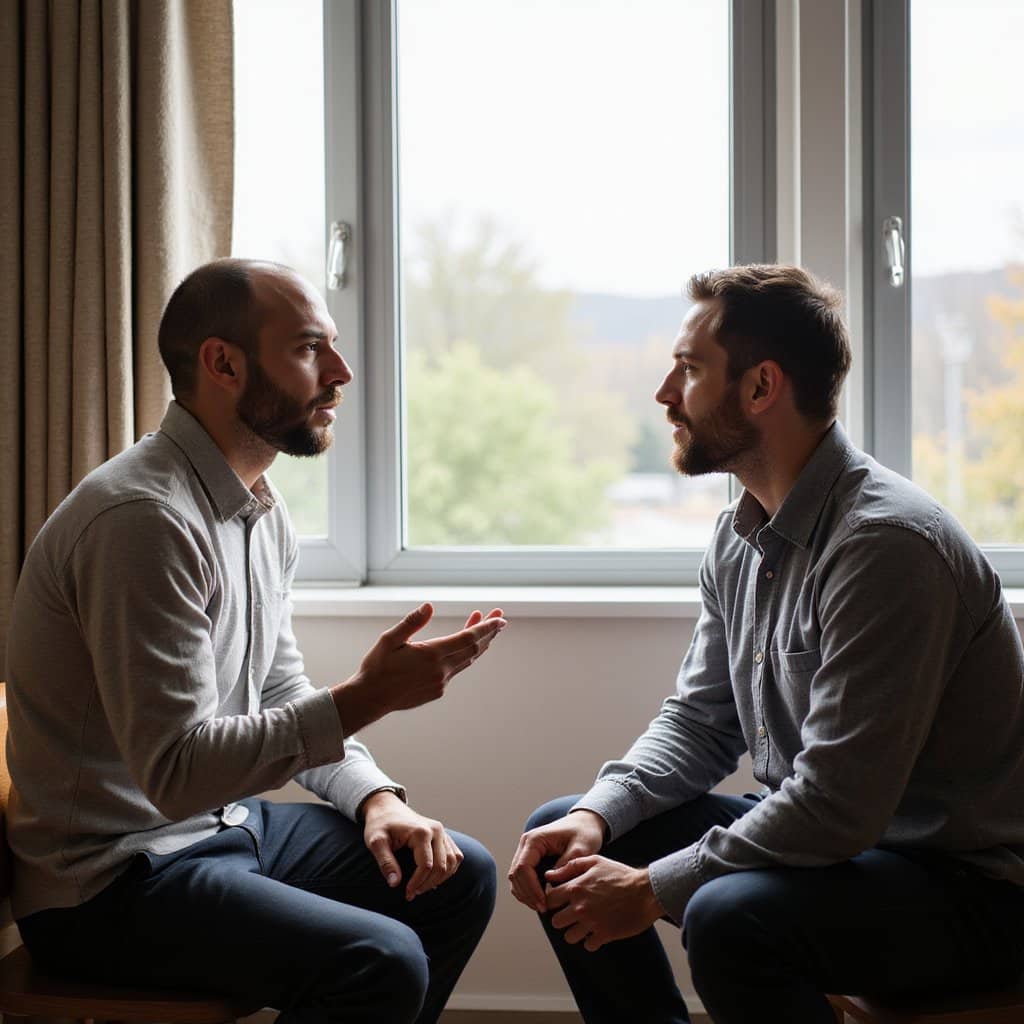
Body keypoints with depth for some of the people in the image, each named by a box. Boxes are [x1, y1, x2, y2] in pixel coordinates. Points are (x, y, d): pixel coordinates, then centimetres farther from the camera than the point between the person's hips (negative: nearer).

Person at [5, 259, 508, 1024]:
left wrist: (376, 797, -2)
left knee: (458, 877, 8)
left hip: (226, 822, 9)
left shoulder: (263, 510, 8)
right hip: (110, 881, -9)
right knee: (381, 962, -25)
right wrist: (365, 698, -31)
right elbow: (177, 772, -27)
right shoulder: (144, 517, -24)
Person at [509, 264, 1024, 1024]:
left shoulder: (885, 542, -25)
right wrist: (598, 813, -7)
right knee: (562, 840, 6)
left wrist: (652, 889, -21)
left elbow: (834, 807, -29)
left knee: (731, 917, -36)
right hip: (825, 839, 9)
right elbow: (699, 721, 11)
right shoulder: (741, 538, 5)